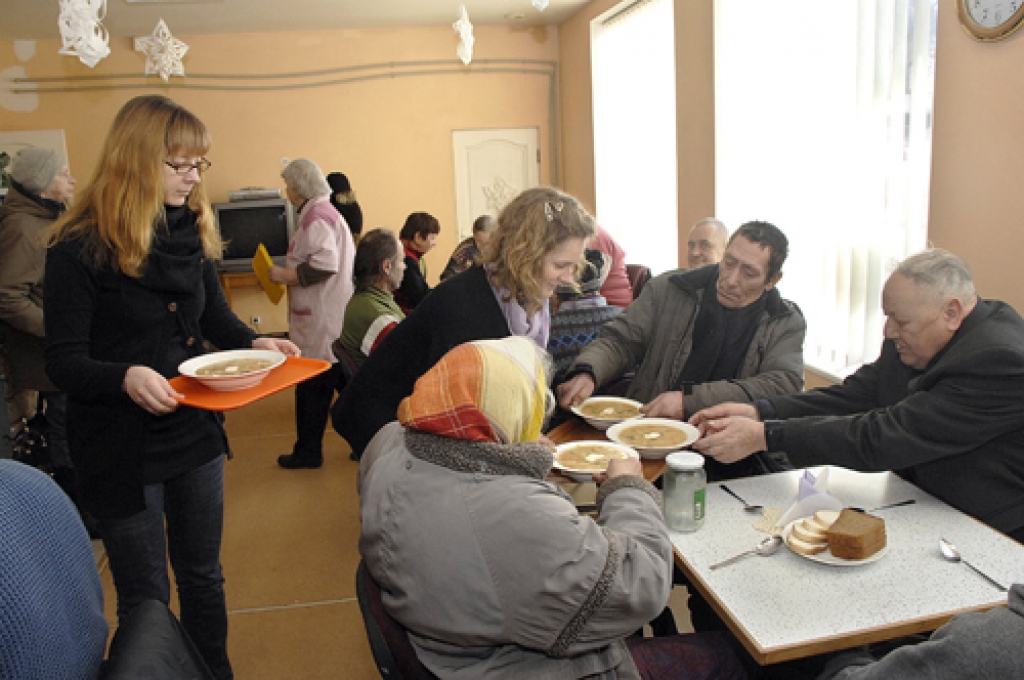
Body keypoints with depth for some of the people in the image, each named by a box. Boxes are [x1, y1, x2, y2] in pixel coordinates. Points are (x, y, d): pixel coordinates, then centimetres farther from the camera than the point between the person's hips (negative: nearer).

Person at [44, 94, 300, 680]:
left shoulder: (192, 234, 3)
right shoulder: (81, 249, -15)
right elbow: (64, 360, -16)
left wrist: (255, 343, -12)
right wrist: (125, 378, -36)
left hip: (195, 434, 6)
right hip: (123, 448, -5)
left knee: (203, 577, 20)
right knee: (146, 600, 11)